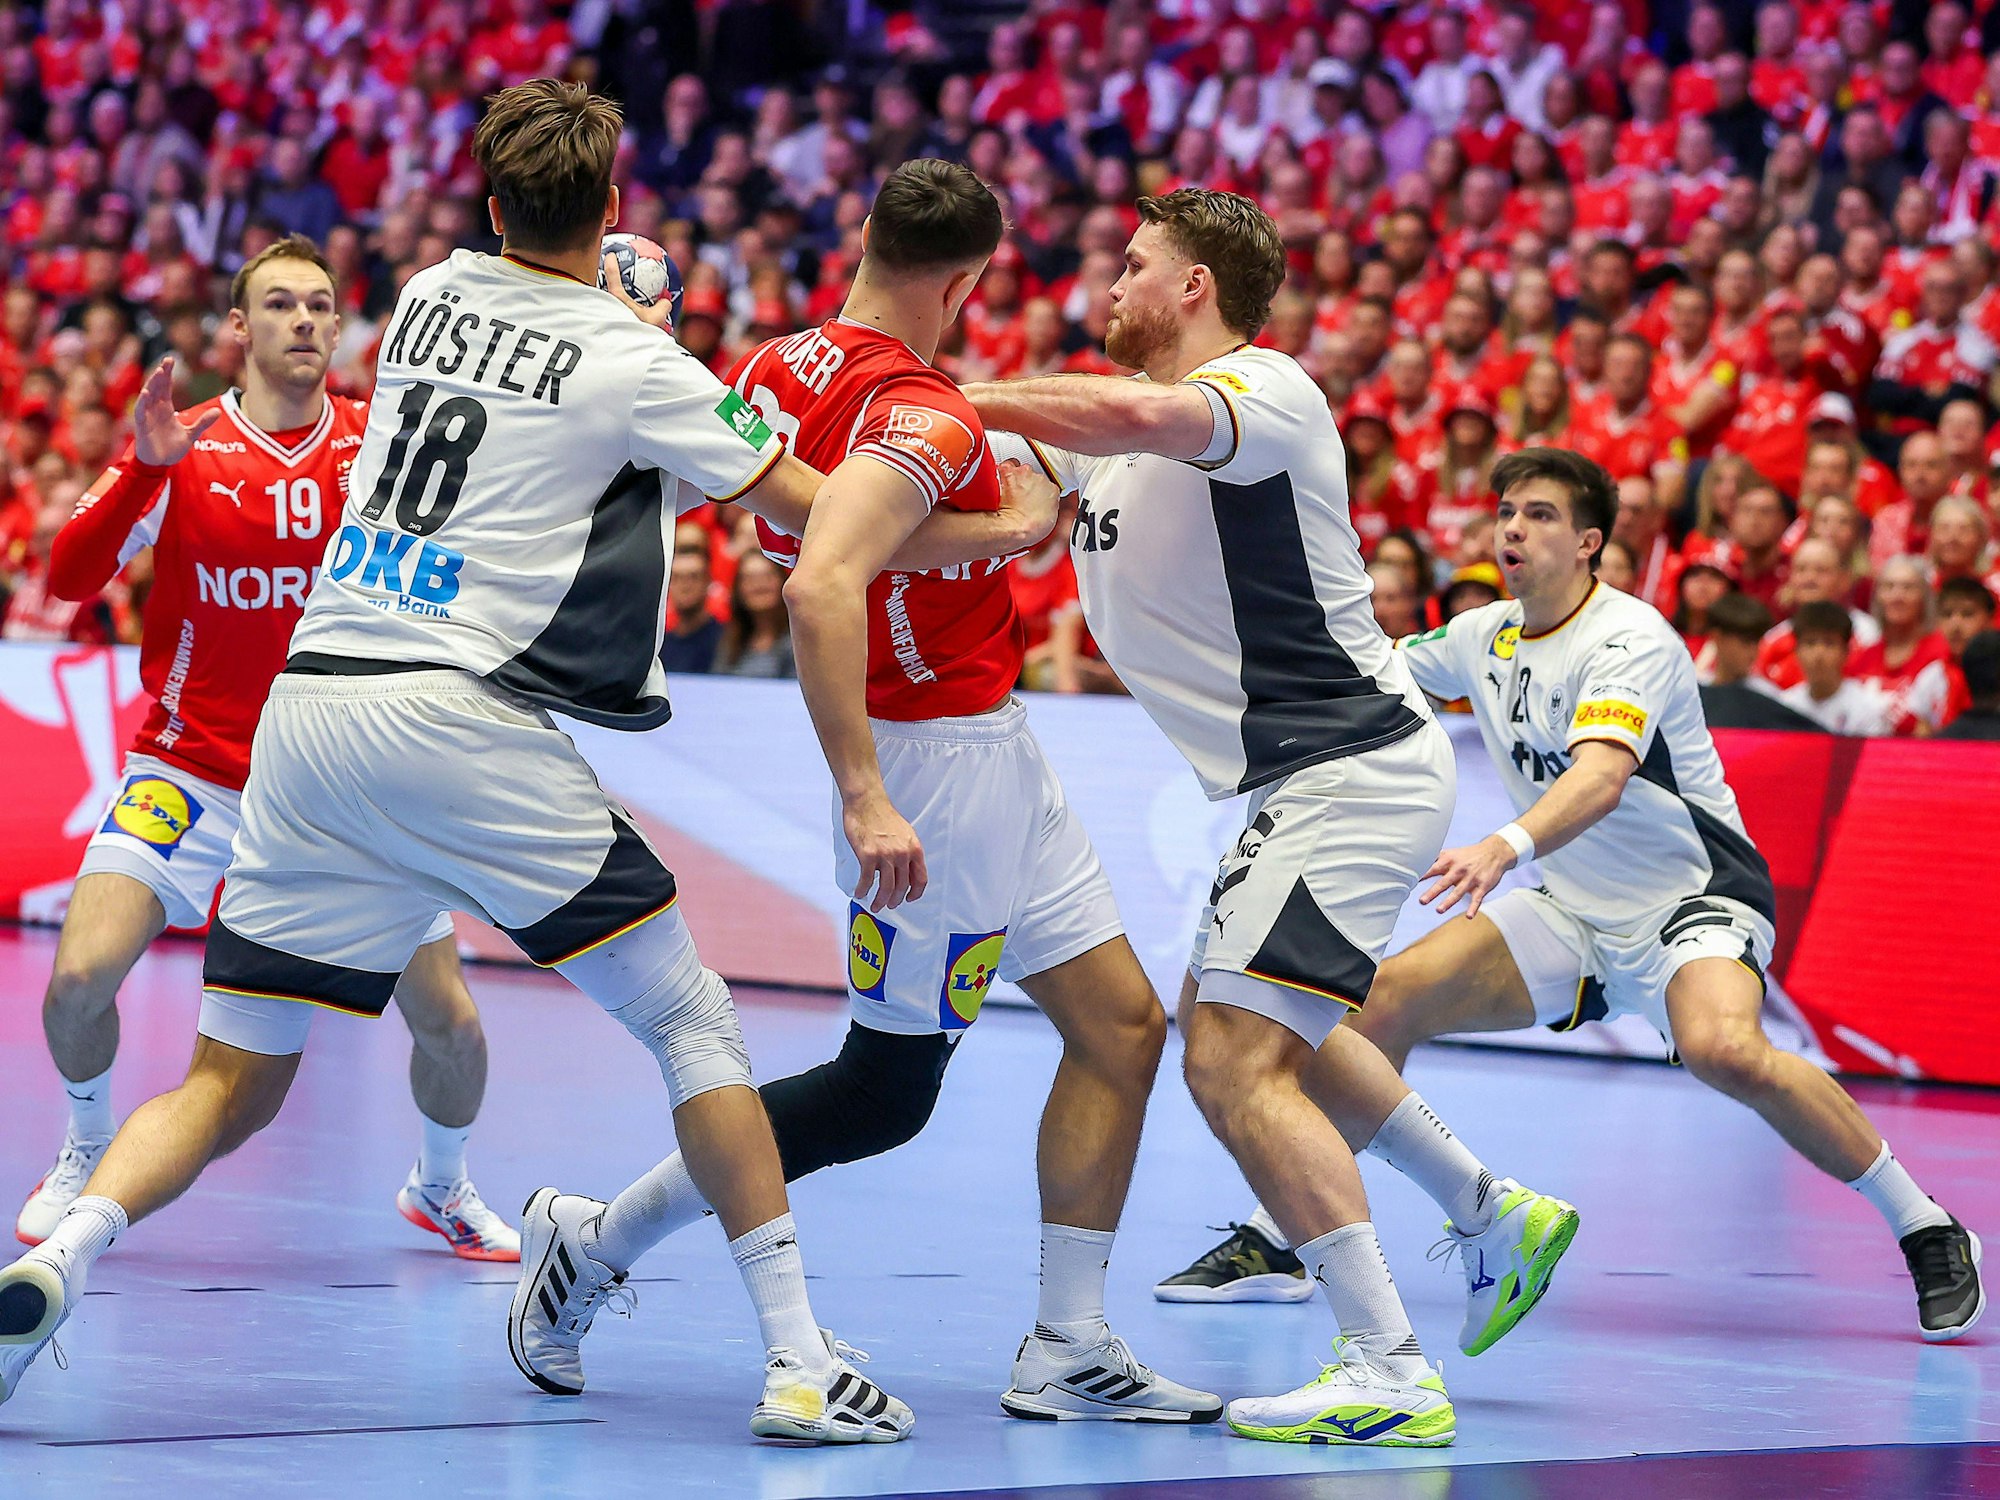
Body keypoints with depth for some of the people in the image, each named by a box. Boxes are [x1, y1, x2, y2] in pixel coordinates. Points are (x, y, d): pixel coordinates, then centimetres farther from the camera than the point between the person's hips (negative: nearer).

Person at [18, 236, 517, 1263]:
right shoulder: (183, 452, -5)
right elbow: (67, 578, -14)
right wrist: (144, 467, -28)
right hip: (190, 775, -1)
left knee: (449, 1023, -5)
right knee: (80, 977, -18)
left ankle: (439, 1185, 26)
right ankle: (88, 1150, 14)